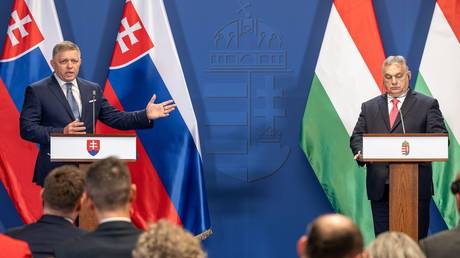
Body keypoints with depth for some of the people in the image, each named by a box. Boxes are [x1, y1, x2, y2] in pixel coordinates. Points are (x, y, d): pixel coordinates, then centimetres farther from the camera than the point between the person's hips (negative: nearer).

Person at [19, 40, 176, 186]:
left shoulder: (92, 90, 14)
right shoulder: (37, 91, 0)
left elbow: (114, 118, 14)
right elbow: (27, 129, -7)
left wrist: (146, 116, 0)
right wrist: (61, 133, -19)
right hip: (55, 171, -4)